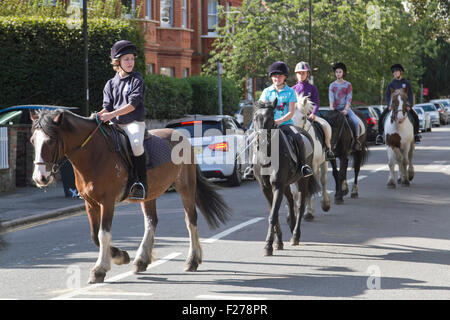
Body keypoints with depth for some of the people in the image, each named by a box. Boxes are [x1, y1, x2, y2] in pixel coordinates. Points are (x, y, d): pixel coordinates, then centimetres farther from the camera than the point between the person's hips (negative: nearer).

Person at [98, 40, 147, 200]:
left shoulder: (137, 80, 1)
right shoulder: (111, 84, 15)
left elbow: (132, 105, -11)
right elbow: (107, 107, 10)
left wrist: (112, 114, -22)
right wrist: (99, 115, -13)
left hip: (134, 122, -5)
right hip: (116, 124, 5)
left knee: (136, 144, -33)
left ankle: (141, 183, -26)